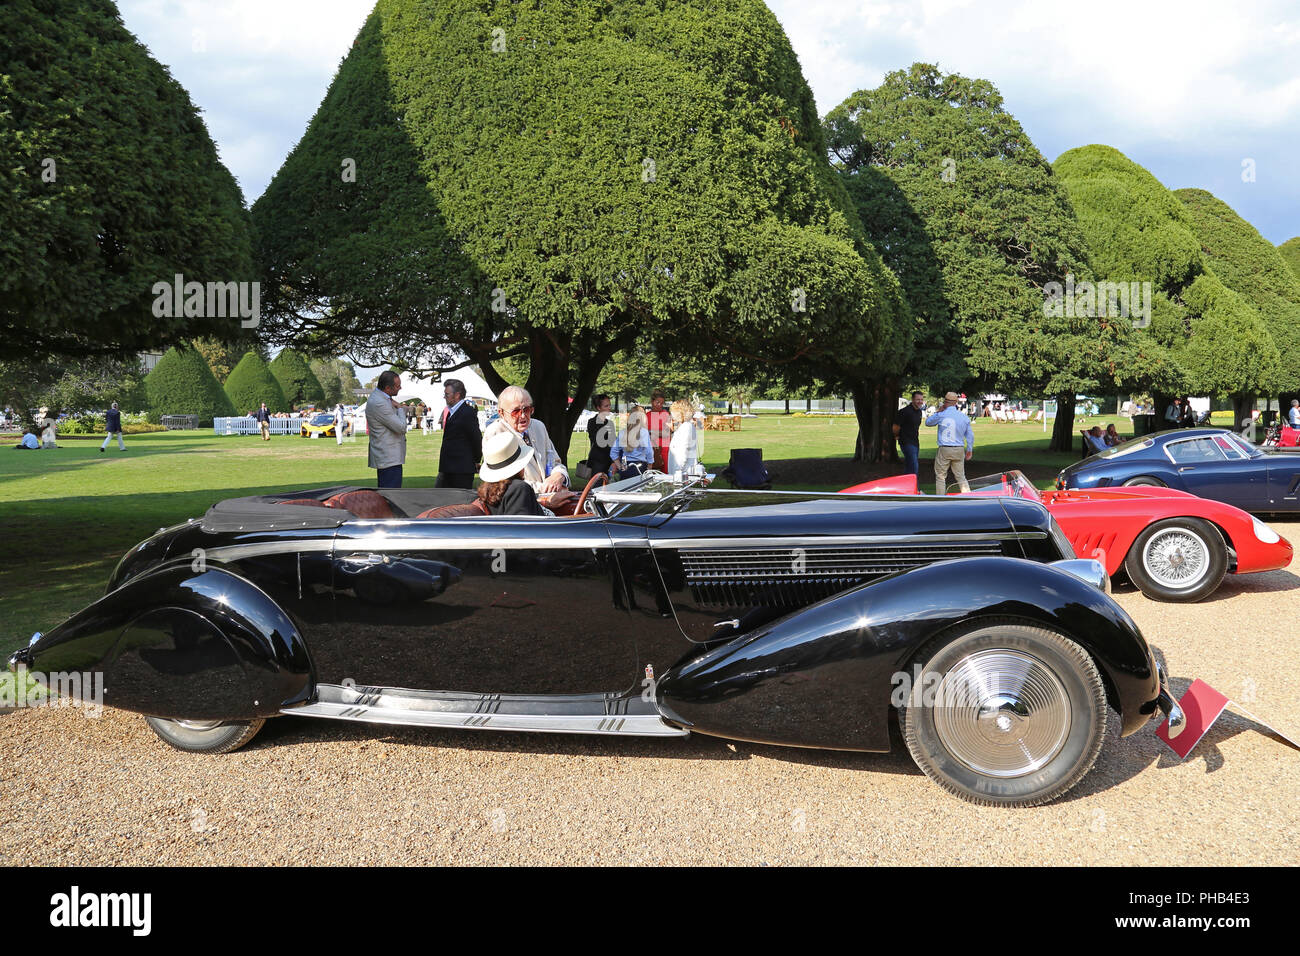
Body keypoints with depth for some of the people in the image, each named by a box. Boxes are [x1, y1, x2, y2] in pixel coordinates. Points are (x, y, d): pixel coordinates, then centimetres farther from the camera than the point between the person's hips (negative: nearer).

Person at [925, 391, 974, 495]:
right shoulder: (964, 417, 3)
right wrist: (969, 450, 22)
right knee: (961, 477, 11)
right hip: (959, 451, 4)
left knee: (940, 476, 5)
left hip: (944, 450, -4)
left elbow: (928, 422, 11)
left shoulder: (941, 415, -8)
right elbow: (970, 435, 10)